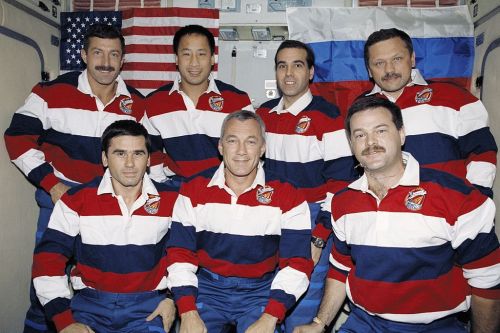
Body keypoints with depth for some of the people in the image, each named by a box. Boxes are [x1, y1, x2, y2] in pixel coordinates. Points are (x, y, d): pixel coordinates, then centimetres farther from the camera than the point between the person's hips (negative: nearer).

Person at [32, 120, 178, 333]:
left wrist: (174, 297, 1)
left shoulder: (171, 200, -1)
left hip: (149, 304, 0)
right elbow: (48, 258, -2)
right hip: (90, 301, 1)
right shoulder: (76, 200, -2)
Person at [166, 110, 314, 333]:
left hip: (261, 291, -1)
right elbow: (180, 255, -2)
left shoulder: (288, 198, -6)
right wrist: (188, 314, -13)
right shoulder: (193, 191, -1)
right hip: (207, 287, 1)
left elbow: (296, 264, -7)